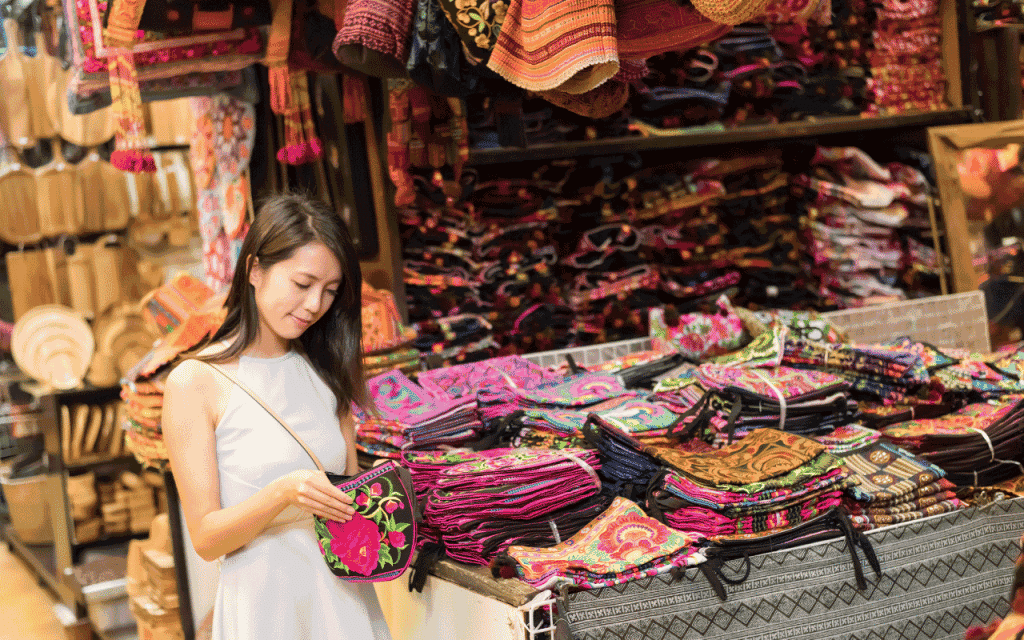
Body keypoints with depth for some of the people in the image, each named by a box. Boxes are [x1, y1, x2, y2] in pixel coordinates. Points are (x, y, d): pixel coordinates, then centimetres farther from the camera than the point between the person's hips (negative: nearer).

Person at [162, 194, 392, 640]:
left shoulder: (324, 369, 8)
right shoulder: (195, 383, -10)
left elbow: (352, 486, 11)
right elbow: (206, 539, -11)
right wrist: (282, 493, -27)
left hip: (344, 597, 5)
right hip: (265, 602, -5)